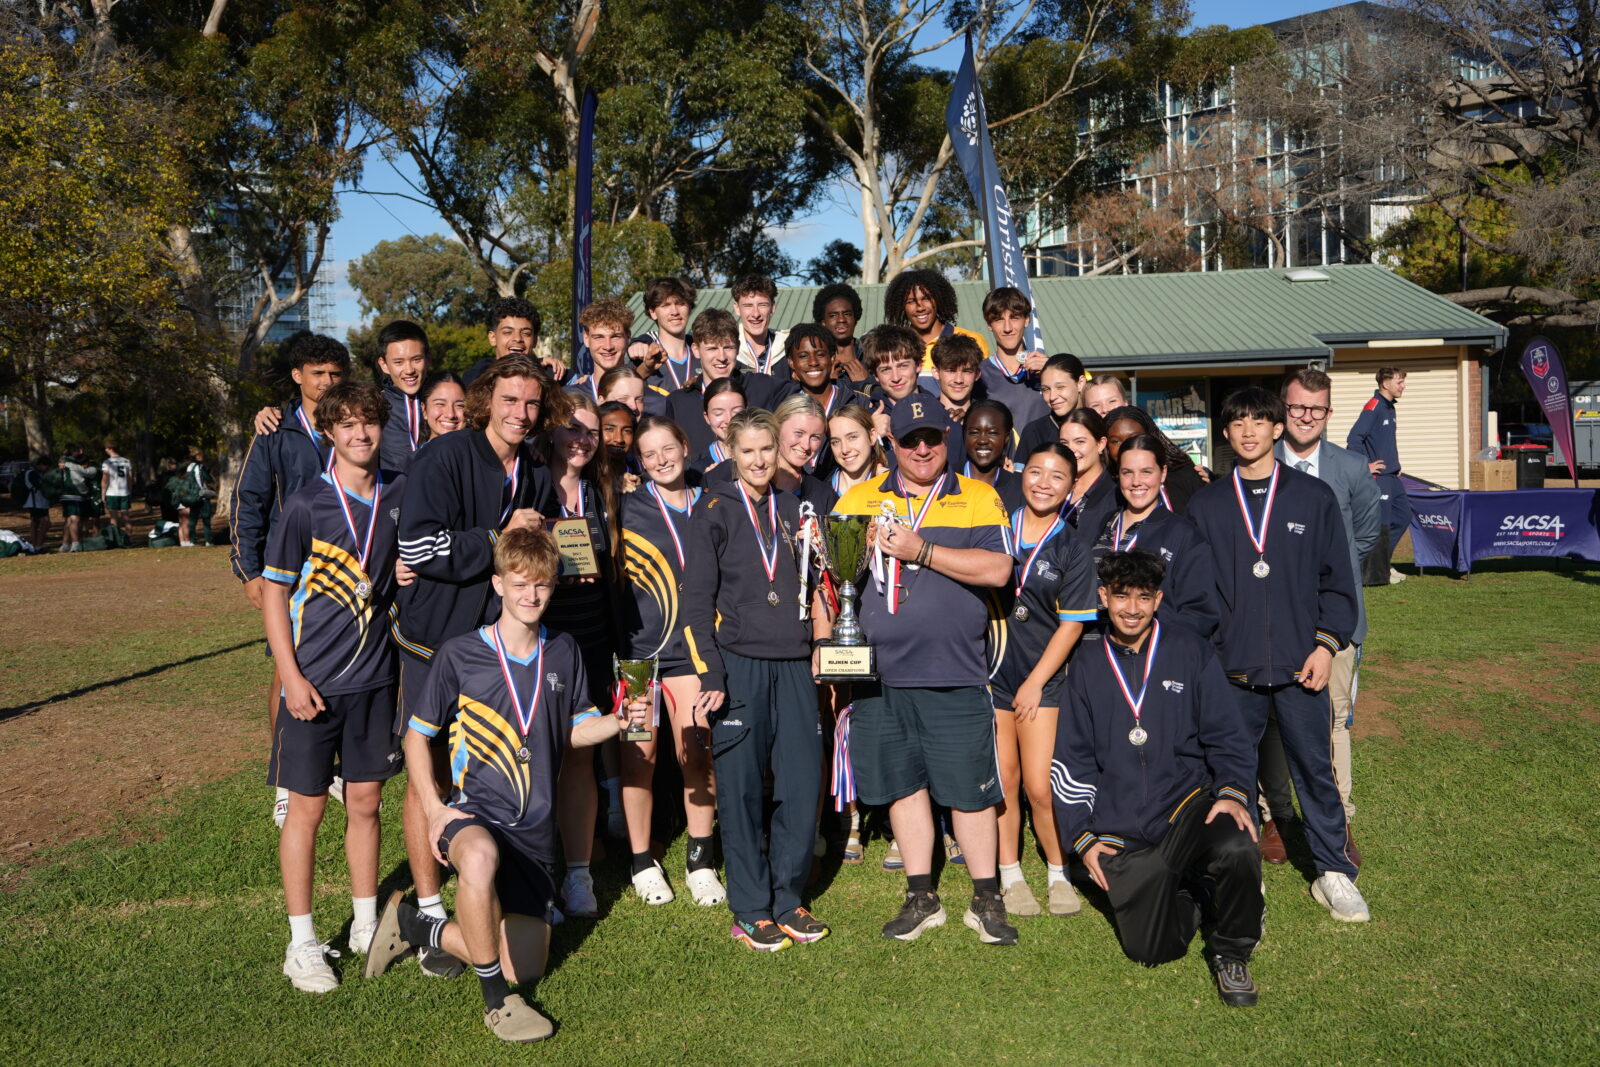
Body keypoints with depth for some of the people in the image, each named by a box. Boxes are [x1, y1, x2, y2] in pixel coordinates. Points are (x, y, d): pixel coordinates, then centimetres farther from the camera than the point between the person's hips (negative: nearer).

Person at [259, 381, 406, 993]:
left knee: (365, 801, 12)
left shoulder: (399, 494, 2)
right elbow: (274, 590, -7)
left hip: (374, 676, 4)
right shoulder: (306, 504, -10)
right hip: (313, 681, -4)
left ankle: (366, 925, 27)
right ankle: (302, 943, 16)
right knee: (307, 805, 4)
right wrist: (291, 677, -12)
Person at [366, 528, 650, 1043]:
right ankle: (496, 1000, -21)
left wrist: (618, 721, -8)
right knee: (480, 856, -43)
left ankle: (419, 926, 28)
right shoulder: (458, 655, -7)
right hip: (473, 812, -4)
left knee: (524, 969, 4)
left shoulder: (563, 652, 5)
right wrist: (432, 807, -12)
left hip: (534, 827, 4)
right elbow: (417, 736, 1)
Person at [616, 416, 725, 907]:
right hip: (637, 645, -2)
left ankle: (700, 861, 11)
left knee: (697, 754, -3)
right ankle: (642, 862, 17)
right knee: (639, 755, 2)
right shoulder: (627, 508, 2)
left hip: (691, 646, 2)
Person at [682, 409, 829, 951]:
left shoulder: (793, 511, 14)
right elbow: (696, 602, -4)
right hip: (738, 666, -4)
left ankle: (789, 900, 19)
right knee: (741, 789, -1)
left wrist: (817, 649, 13)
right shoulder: (715, 514, 1)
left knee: (803, 783, 3)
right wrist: (709, 675, -12)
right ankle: (750, 910, 12)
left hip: (793, 666, 4)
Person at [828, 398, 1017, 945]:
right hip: (877, 673, 3)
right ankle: (921, 899, 24)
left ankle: (986, 900, 17)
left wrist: (921, 550, -16)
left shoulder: (977, 498, 3)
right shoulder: (859, 500, 12)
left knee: (969, 789, 1)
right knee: (903, 785, 11)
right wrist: (826, 644, 2)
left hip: (953, 675, -3)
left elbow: (997, 570, -10)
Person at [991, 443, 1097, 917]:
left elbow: (1071, 624, -3)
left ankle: (1059, 873, 15)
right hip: (991, 673, 2)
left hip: (1043, 680, -2)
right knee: (1004, 780, 6)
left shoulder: (1072, 551, -1)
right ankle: (1010, 875, 22)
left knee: (1040, 785, -7)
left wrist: (1036, 682, -7)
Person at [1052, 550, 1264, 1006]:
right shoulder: (1087, 664, 9)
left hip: (1188, 802, -1)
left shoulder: (1190, 651, 4)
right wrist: (1082, 838, 5)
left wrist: (1233, 792, -14)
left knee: (1237, 850, -34)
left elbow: (1229, 735, 5)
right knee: (1150, 950, -10)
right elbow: (1072, 759, 13)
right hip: (1121, 831, 1)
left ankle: (1231, 954, -5)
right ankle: (1189, 894, 23)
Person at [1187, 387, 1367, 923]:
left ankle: (1334, 873, 20)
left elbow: (1337, 579, 5)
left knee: (1315, 768, 6)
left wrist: (1326, 644, -4)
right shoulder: (1205, 505, 7)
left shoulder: (1314, 497, 5)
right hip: (1231, 667, 1)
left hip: (1300, 664, -1)